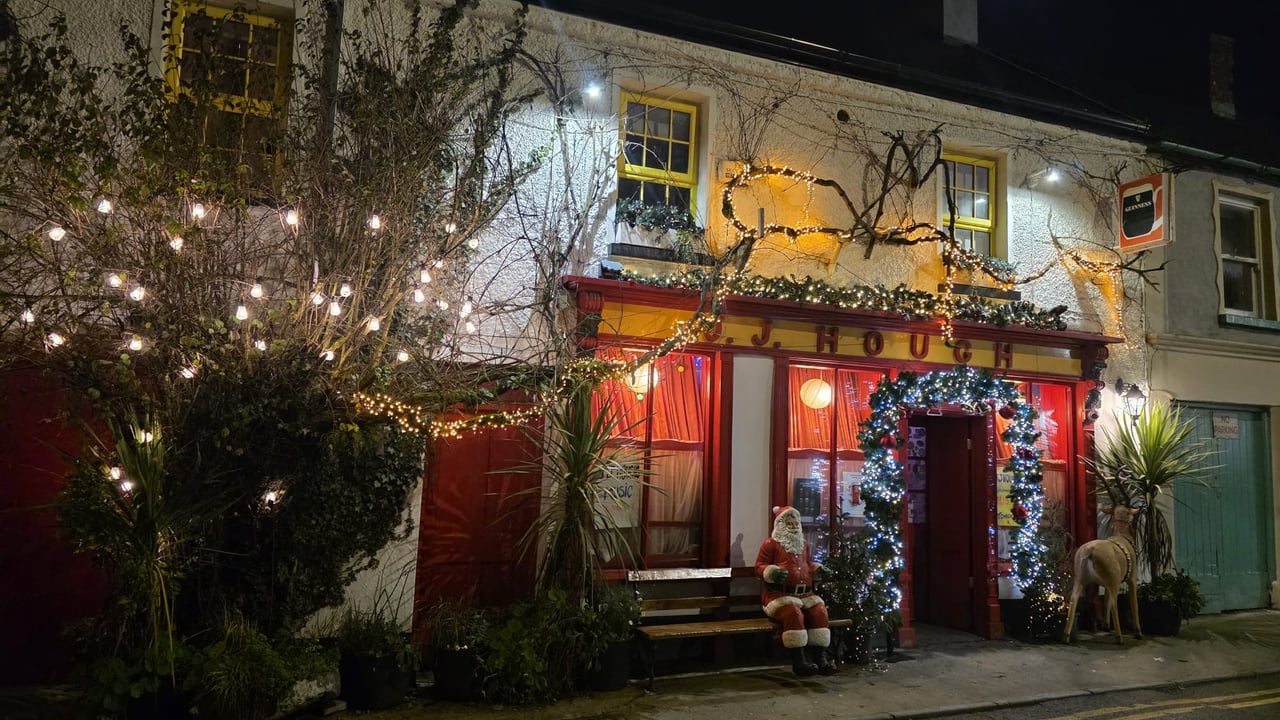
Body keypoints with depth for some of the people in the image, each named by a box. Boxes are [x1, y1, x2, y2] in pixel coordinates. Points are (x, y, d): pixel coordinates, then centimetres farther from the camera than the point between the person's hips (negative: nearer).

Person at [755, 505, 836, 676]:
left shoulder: (803, 544, 19)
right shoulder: (770, 543, -2)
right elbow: (759, 567, -6)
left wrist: (817, 569, 11)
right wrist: (772, 573, -26)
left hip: (804, 593, 6)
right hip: (779, 594, -6)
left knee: (820, 610, -21)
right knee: (793, 612, -35)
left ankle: (819, 655, -14)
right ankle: (798, 660, -29)